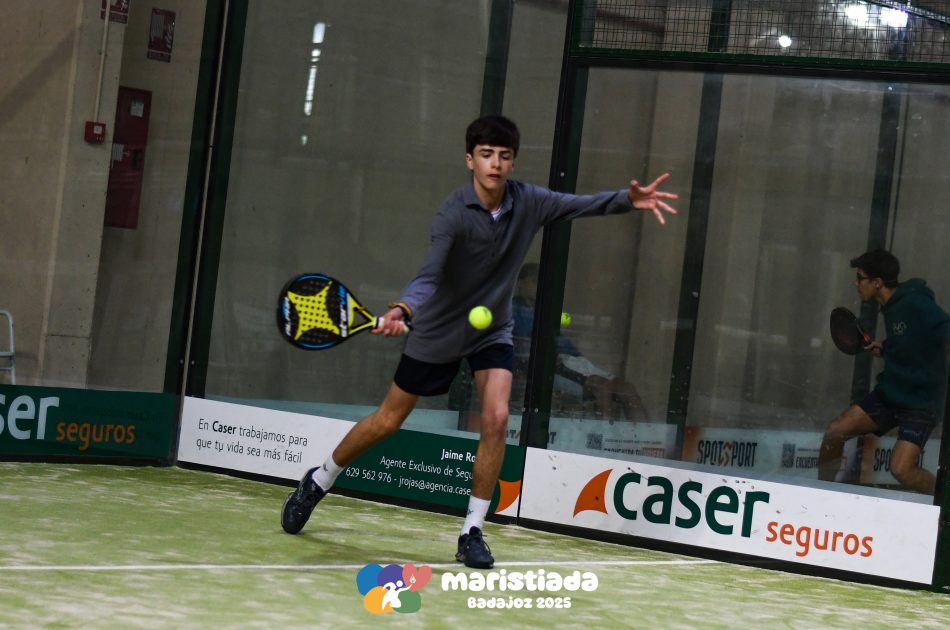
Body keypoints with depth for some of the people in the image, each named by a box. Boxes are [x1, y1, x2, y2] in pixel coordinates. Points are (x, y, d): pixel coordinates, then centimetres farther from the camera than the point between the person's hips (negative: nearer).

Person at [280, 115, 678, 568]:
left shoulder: (528, 203, -12)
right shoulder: (455, 213, -27)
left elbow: (584, 205, -6)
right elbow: (429, 273, -39)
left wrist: (630, 200, -25)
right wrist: (402, 309, -58)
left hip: (492, 330, 3)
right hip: (438, 329, -3)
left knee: (496, 418, -17)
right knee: (387, 422, 7)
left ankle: (472, 533, -5)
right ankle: (317, 483, 31)